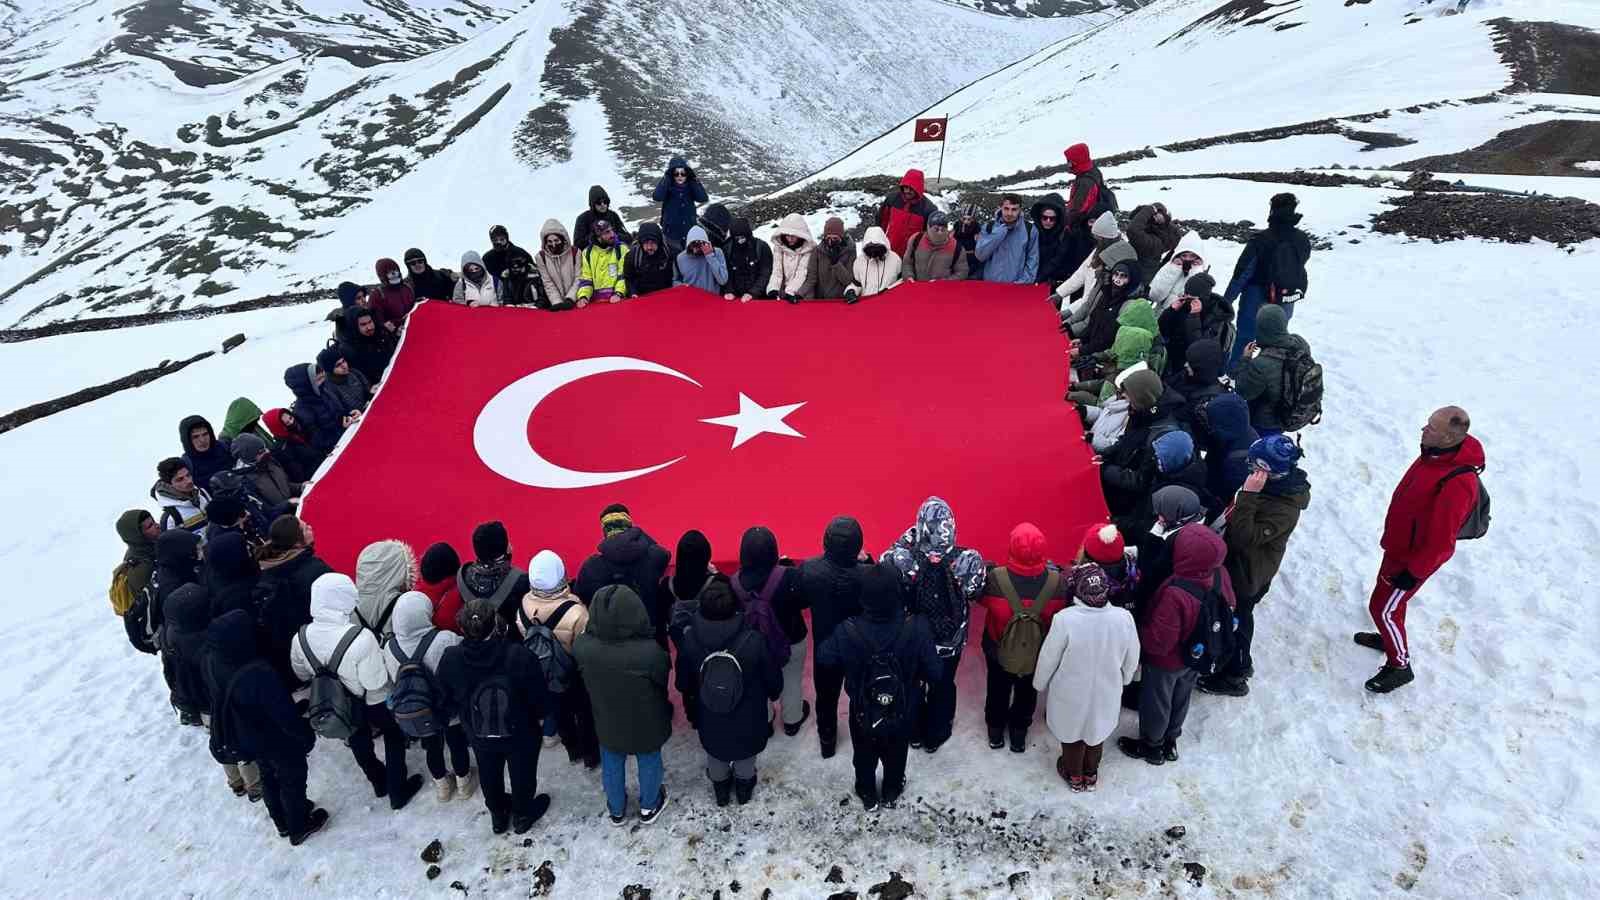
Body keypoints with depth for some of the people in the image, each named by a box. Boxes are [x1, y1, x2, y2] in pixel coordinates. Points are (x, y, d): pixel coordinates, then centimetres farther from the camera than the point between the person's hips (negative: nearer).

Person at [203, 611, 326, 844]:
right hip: (279, 742, -7)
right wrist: (307, 737, -11)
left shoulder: (211, 662, -20)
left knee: (268, 776, 30)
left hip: (245, 739, 7)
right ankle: (299, 827, 41)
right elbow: (286, 715, -29)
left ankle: (282, 822, 52)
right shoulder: (257, 675, -42)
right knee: (292, 779, 20)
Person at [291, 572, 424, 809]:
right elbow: (376, 683, -30)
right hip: (374, 704, -4)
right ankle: (398, 792, 39)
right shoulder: (361, 639, -40)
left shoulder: (300, 638, -22)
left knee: (359, 742, 31)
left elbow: (302, 675, -3)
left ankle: (379, 782, 55)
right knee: (394, 737, 24)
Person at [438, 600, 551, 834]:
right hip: (520, 734, -2)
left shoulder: (450, 660, -26)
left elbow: (448, 699, -6)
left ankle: (498, 815, 54)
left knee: (490, 776, 30)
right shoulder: (520, 656, -35)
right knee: (522, 774, 26)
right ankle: (522, 815, 50)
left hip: (480, 736, 3)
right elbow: (539, 697, -21)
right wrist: (539, 715, 2)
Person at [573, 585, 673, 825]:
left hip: (608, 724, 2)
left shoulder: (582, 646, -31)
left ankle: (617, 810, 54)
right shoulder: (650, 651, -40)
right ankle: (649, 807, 53)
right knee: (649, 763, 28)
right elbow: (663, 679, -18)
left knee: (612, 766, 30)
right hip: (647, 724, -2)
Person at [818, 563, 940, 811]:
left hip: (863, 713, 0)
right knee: (896, 756, 31)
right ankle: (891, 794, 55)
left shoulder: (848, 630, -31)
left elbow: (824, 658, -12)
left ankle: (868, 796, 53)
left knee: (864, 757, 30)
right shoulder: (917, 627, -32)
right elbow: (935, 672, -22)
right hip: (903, 712, 0)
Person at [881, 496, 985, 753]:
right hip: (951, 640, 0)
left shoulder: (904, 558, -30)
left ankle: (914, 732, 50)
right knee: (943, 687, 27)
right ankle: (935, 736, 49)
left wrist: (904, 541, -9)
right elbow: (975, 592, -10)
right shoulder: (968, 560, -28)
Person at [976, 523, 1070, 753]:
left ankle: (996, 732, 49)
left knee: (998, 691, 28)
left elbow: (982, 600, -13)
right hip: (1037, 651, 1)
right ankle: (1019, 733, 50)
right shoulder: (1056, 581, -29)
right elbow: (1061, 613, -11)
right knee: (1027, 693, 29)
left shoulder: (996, 578, -33)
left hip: (999, 649, 0)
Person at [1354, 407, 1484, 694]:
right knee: (1390, 597, 27)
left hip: (1415, 557, -8)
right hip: (1399, 545, 9)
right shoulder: (1436, 453, -9)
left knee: (1382, 608, 4)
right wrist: (1391, 538, 20)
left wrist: (1414, 571, -18)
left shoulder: (1458, 482, -37)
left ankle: (1399, 665, 24)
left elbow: (1441, 540, -29)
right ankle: (1390, 637, 51)